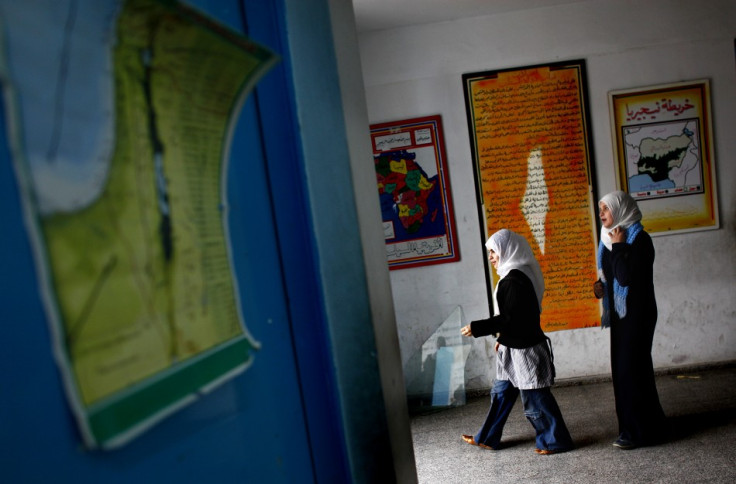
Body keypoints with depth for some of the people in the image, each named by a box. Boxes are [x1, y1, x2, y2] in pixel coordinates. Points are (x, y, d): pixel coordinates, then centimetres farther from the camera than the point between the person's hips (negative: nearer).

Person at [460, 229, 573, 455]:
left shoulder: (514, 280, -21)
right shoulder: (514, 276, 9)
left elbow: (509, 318, -23)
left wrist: (476, 328, -20)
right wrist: (502, 338, 21)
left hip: (524, 349, -10)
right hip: (515, 347, 10)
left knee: (535, 398, 4)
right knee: (501, 392, 16)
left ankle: (556, 441, 21)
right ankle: (487, 438, 27)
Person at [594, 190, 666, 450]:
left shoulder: (639, 239, -14)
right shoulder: (611, 240, 10)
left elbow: (626, 276, -26)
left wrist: (618, 245, -18)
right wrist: (601, 286, 0)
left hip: (636, 314, -8)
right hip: (620, 312, 8)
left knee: (631, 368, -4)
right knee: (623, 368, 12)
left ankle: (639, 430, 9)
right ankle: (649, 423, 26)